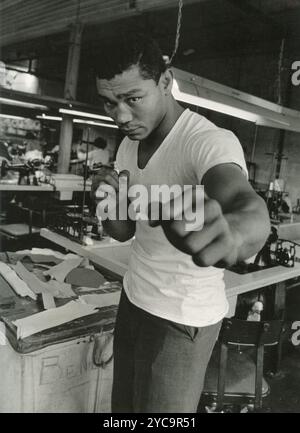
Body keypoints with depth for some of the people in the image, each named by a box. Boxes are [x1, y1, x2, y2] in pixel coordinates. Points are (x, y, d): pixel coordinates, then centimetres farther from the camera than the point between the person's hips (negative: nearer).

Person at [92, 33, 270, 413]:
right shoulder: (129, 144, 1)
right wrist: (110, 201, -18)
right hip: (133, 299, 7)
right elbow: (123, 231, 5)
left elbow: (250, 210, -45)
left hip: (182, 320, -6)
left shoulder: (211, 141, -24)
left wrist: (230, 232, -69)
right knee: (122, 405, 18)